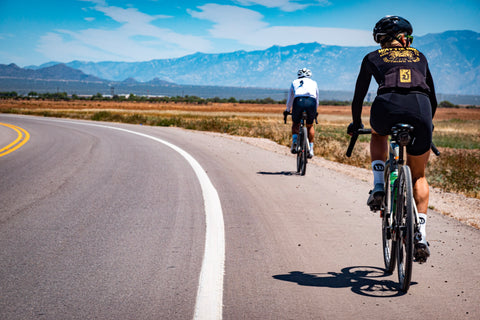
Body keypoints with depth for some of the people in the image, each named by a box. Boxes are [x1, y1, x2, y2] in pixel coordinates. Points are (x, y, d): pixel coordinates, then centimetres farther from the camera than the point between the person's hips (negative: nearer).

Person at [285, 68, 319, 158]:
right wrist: (315, 111, 54)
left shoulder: (295, 82, 30)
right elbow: (317, 100, 39)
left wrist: (287, 110, 53)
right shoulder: (313, 82, 31)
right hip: (311, 102, 1)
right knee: (310, 126, 22)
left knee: (295, 123, 24)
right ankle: (310, 149, 15)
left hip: (298, 101, -1)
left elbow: (290, 99, 38)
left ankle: (294, 141, 0)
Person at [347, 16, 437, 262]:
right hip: (420, 110, 1)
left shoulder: (373, 58, 24)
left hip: (387, 108, -1)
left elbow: (359, 96, 28)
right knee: (418, 176, 21)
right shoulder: (419, 57, 30)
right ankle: (421, 237, 7)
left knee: (379, 134, 38)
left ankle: (378, 188, 18)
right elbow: (433, 99, 36)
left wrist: (355, 124, 44)